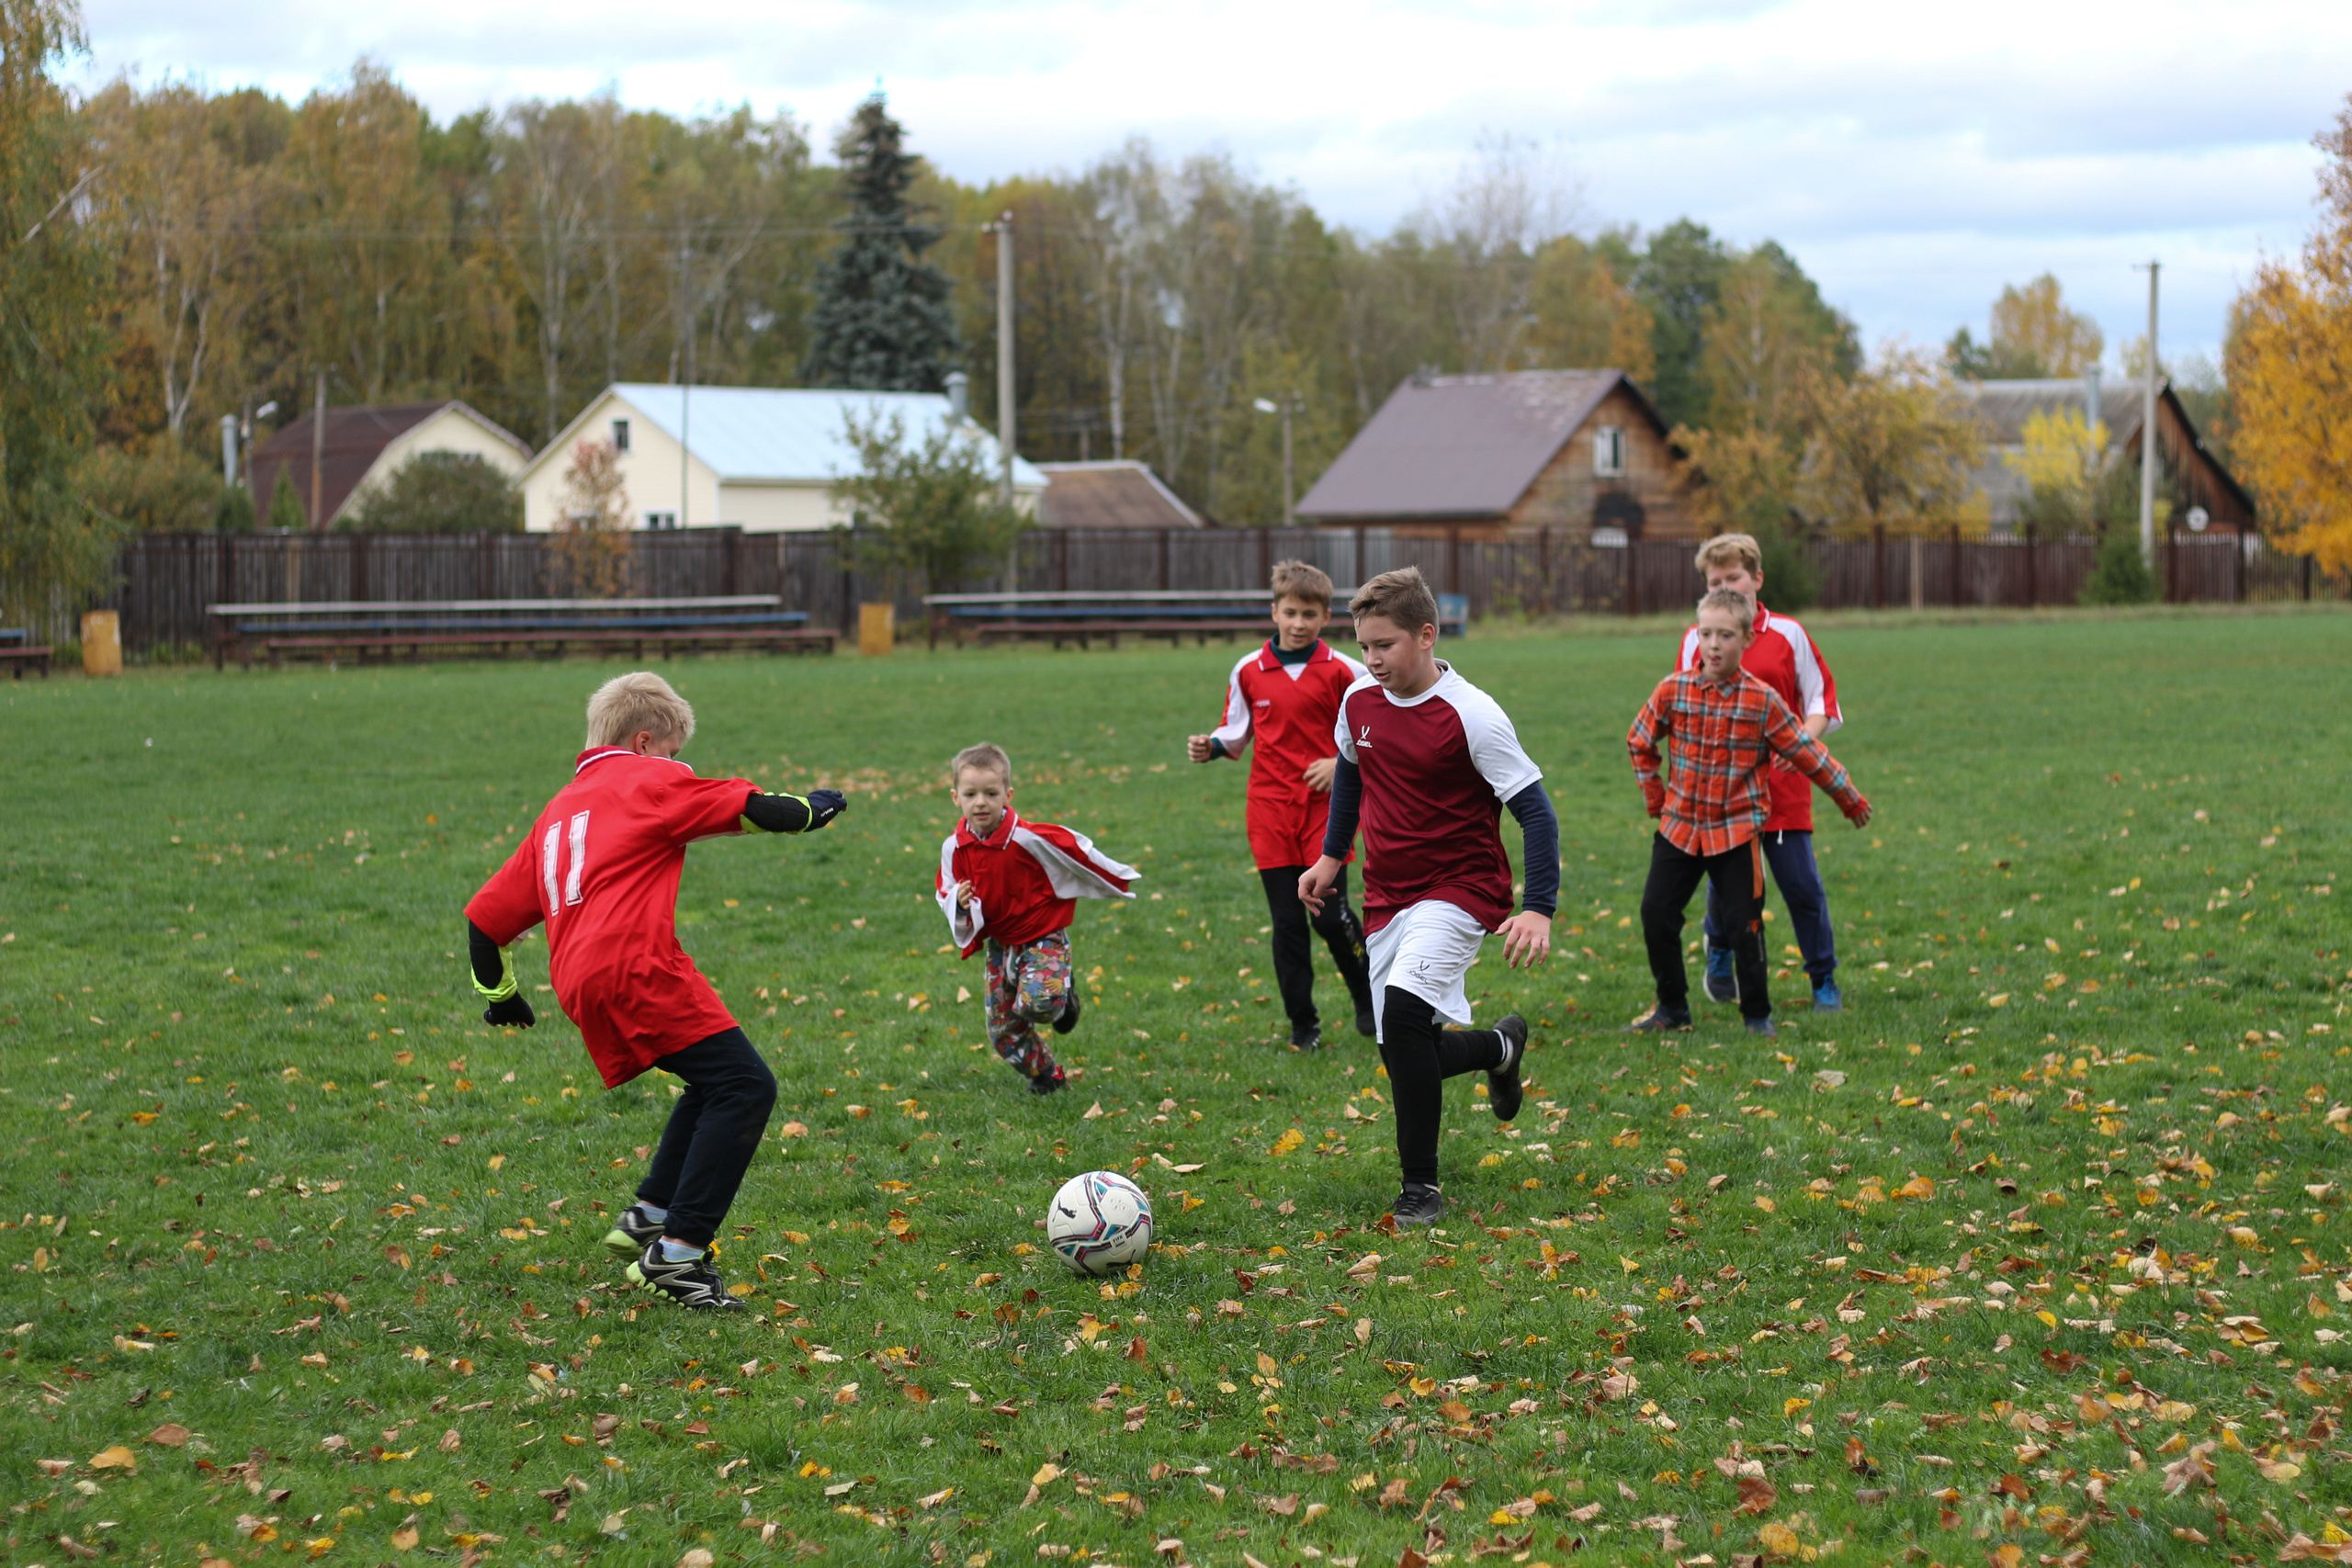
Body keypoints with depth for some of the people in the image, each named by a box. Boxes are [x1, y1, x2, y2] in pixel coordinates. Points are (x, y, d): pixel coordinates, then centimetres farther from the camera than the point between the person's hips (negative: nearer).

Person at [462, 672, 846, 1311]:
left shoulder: (557, 812, 30)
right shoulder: (649, 779, 10)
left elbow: (484, 916, 29)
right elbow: (749, 808, 5)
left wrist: (499, 994, 42)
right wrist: (808, 810, 26)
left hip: (581, 989, 9)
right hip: (637, 967, -9)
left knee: (717, 1084, 22)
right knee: (746, 1087, -11)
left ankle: (648, 1217, 19)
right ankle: (677, 1254, -18)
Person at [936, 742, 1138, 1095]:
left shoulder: (1028, 838, -23)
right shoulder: (954, 848, -9)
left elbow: (1076, 851, -9)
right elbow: (946, 894, 4)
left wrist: (1117, 880, 5)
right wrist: (959, 902, -22)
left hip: (1044, 939, -5)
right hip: (999, 944, 5)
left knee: (1036, 1002, -31)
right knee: (1002, 1031, 7)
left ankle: (1063, 998, 7)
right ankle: (1047, 1077, 33)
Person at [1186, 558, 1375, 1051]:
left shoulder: (1342, 672, -3)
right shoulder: (1248, 671, 3)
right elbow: (1237, 731, 15)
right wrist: (1210, 747, -5)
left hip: (1326, 807, -2)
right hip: (1270, 808, 2)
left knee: (1331, 914, -7)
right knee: (1287, 921, 3)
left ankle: (1367, 1000, 19)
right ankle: (1303, 1024, 14)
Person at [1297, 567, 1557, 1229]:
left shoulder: (1472, 715, -17)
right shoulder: (1358, 702, 1)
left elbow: (1534, 809, -15)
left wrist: (1539, 909, -22)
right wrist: (1331, 855, 24)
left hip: (1460, 888, -6)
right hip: (1386, 895, 6)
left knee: (1404, 1009, -28)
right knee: (1405, 1057, 5)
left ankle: (1420, 1184, -17)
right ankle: (1499, 1046, 39)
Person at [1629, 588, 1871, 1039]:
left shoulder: (1763, 701, -9)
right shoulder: (1674, 690, -4)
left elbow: (1806, 753, 0)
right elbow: (1639, 741, 12)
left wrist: (1849, 798, 7)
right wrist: (1654, 793, 11)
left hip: (1738, 828, -3)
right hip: (1680, 825, 3)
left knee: (1744, 924, -3)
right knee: (1656, 912, 1)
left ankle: (1758, 1014, 12)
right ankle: (1672, 1007, 17)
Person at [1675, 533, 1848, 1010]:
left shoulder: (1787, 634, 3)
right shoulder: (1695, 640, 5)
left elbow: (1821, 702, 7)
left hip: (1781, 783, -1)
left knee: (1800, 882, -3)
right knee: (1725, 882, 2)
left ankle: (1824, 979, 12)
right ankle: (1719, 953, 34)